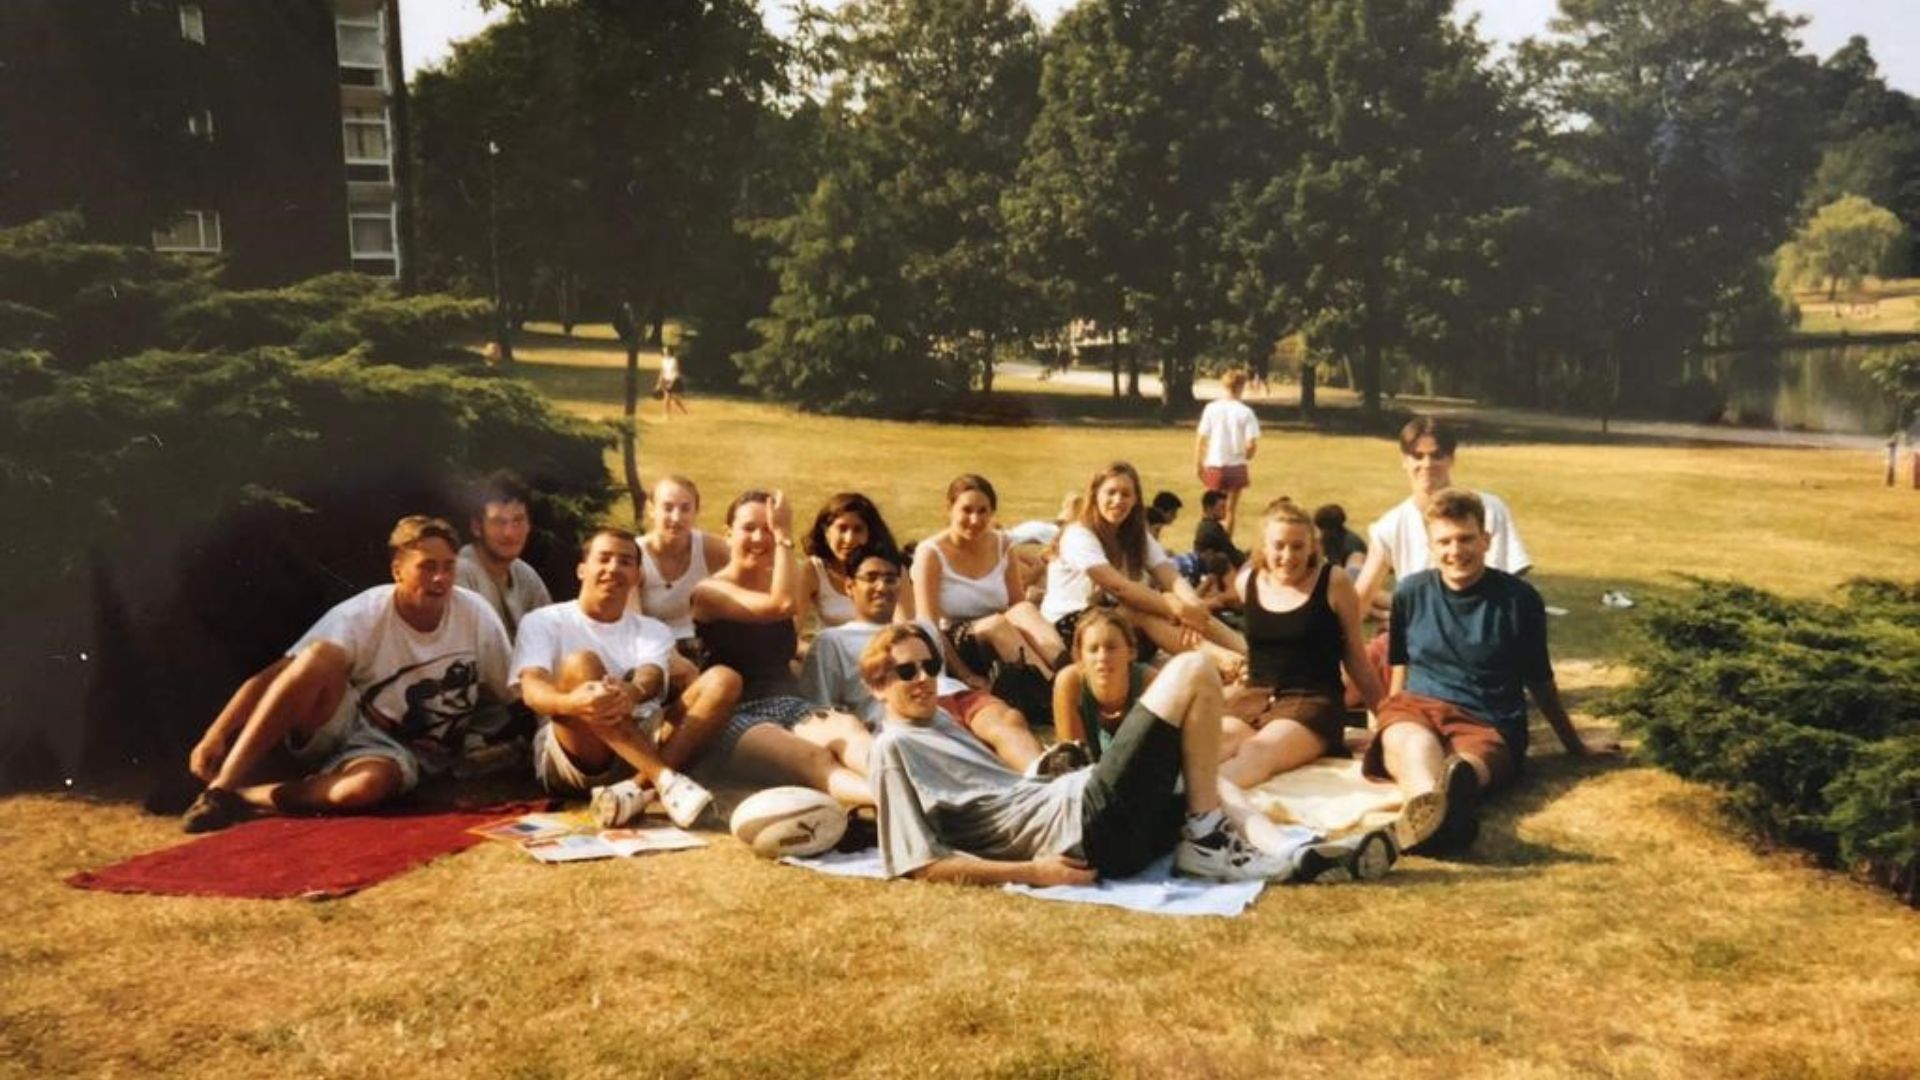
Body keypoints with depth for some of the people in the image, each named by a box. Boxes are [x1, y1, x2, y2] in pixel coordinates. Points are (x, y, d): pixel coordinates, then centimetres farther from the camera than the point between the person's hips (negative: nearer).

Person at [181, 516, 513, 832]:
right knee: (322, 656, -34)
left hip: (398, 753, 0)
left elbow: (507, 696, 1)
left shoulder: (478, 616, -12)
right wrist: (216, 734, -30)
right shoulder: (362, 615, -17)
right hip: (340, 725, 0)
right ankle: (221, 787, -27)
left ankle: (242, 797, -21)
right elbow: (273, 676, -21)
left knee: (371, 783, -40)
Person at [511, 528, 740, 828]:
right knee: (580, 663, -28)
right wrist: (570, 703, -35)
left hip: (644, 749, 3)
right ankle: (666, 780, -44)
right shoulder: (543, 621, 10)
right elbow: (532, 690, -9)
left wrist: (630, 694, -33)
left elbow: (650, 680, -6)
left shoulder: (653, 630, 18)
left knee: (723, 680, -16)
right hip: (570, 757, -3)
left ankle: (637, 787, -38)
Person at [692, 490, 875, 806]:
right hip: (737, 715, -4)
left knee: (848, 730, -33)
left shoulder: (780, 581, 22)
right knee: (814, 758, -37)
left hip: (790, 703, 5)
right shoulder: (710, 591, 0)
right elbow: (782, 605, -15)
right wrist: (784, 538, -8)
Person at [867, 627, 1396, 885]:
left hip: (1079, 812, 10)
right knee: (1193, 672, -9)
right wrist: (1029, 871, -19)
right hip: (1085, 822, -10)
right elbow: (924, 863, -15)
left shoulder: (940, 723, 24)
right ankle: (1205, 838, -4)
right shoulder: (895, 749, -5)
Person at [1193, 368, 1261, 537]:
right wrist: (1245, 458, 10)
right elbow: (1251, 444, -11)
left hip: (1214, 466, 1)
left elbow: (1200, 438, -5)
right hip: (1236, 467, -1)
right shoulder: (1245, 412, -9)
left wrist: (1198, 463, 5)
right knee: (1230, 510, 11)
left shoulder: (1211, 408, -5)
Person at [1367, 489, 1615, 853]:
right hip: (1417, 708, 1)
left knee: (1471, 760, -40)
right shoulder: (1410, 592, 11)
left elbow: (1540, 683, 17)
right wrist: (1392, 723, 21)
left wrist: (1575, 745, 25)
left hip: (1488, 725, -1)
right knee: (1415, 747, -39)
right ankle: (1429, 806, -74)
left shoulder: (1519, 599, 6)